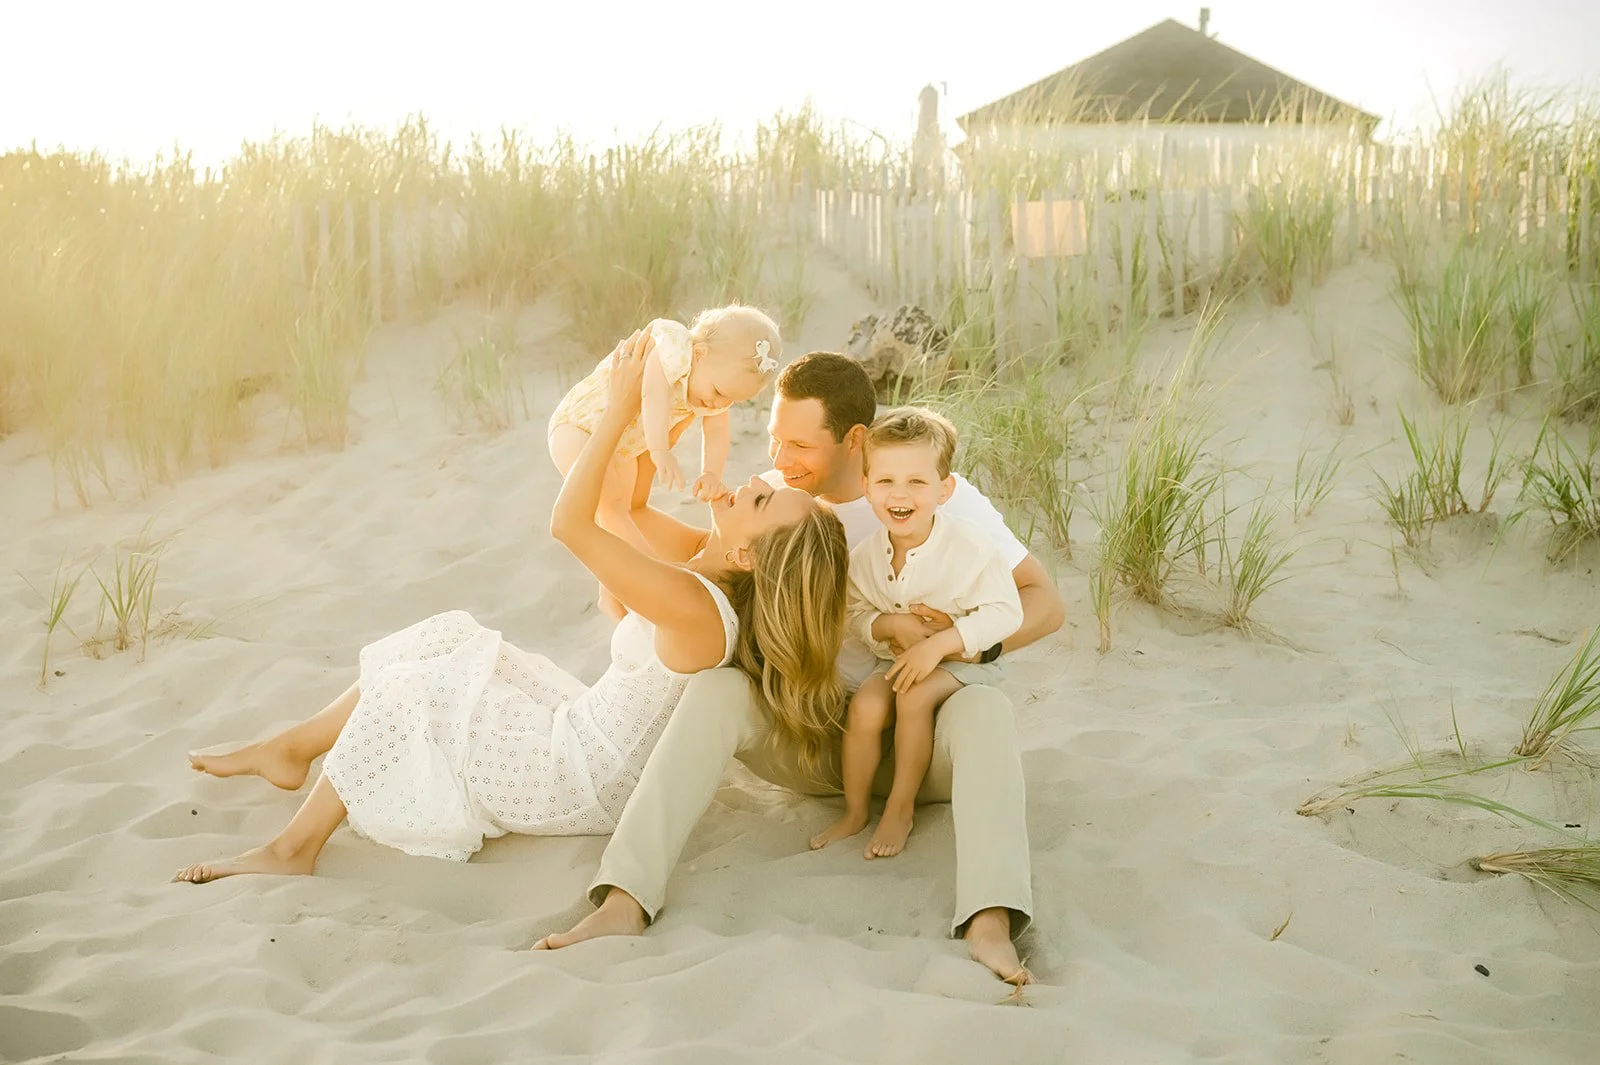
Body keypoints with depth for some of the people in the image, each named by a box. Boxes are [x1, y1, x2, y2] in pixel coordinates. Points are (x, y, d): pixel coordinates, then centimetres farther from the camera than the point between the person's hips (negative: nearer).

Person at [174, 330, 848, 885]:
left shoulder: (695, 608, -32)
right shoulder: (715, 577, -5)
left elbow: (569, 524, -30)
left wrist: (620, 409, -26)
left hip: (583, 781, -9)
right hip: (585, 735, 9)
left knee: (406, 692, -10)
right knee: (451, 640, 9)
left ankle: (295, 849, 2)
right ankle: (292, 748, 20)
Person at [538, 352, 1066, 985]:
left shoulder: (941, 499, -10)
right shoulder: (778, 494, 2)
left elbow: (1044, 603, -10)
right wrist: (636, 509, -13)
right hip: (815, 735, 3)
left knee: (984, 707, -35)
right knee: (716, 688, -25)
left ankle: (989, 926, -54)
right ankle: (625, 902, -37)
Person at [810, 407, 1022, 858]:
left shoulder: (970, 546, -21)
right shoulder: (865, 555, -5)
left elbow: (1004, 612, -20)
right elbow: (858, 613, 6)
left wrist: (939, 644, -29)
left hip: (965, 658, -4)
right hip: (898, 659, 4)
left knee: (915, 697, -31)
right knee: (865, 704, -23)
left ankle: (900, 809, -12)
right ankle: (855, 810, -3)